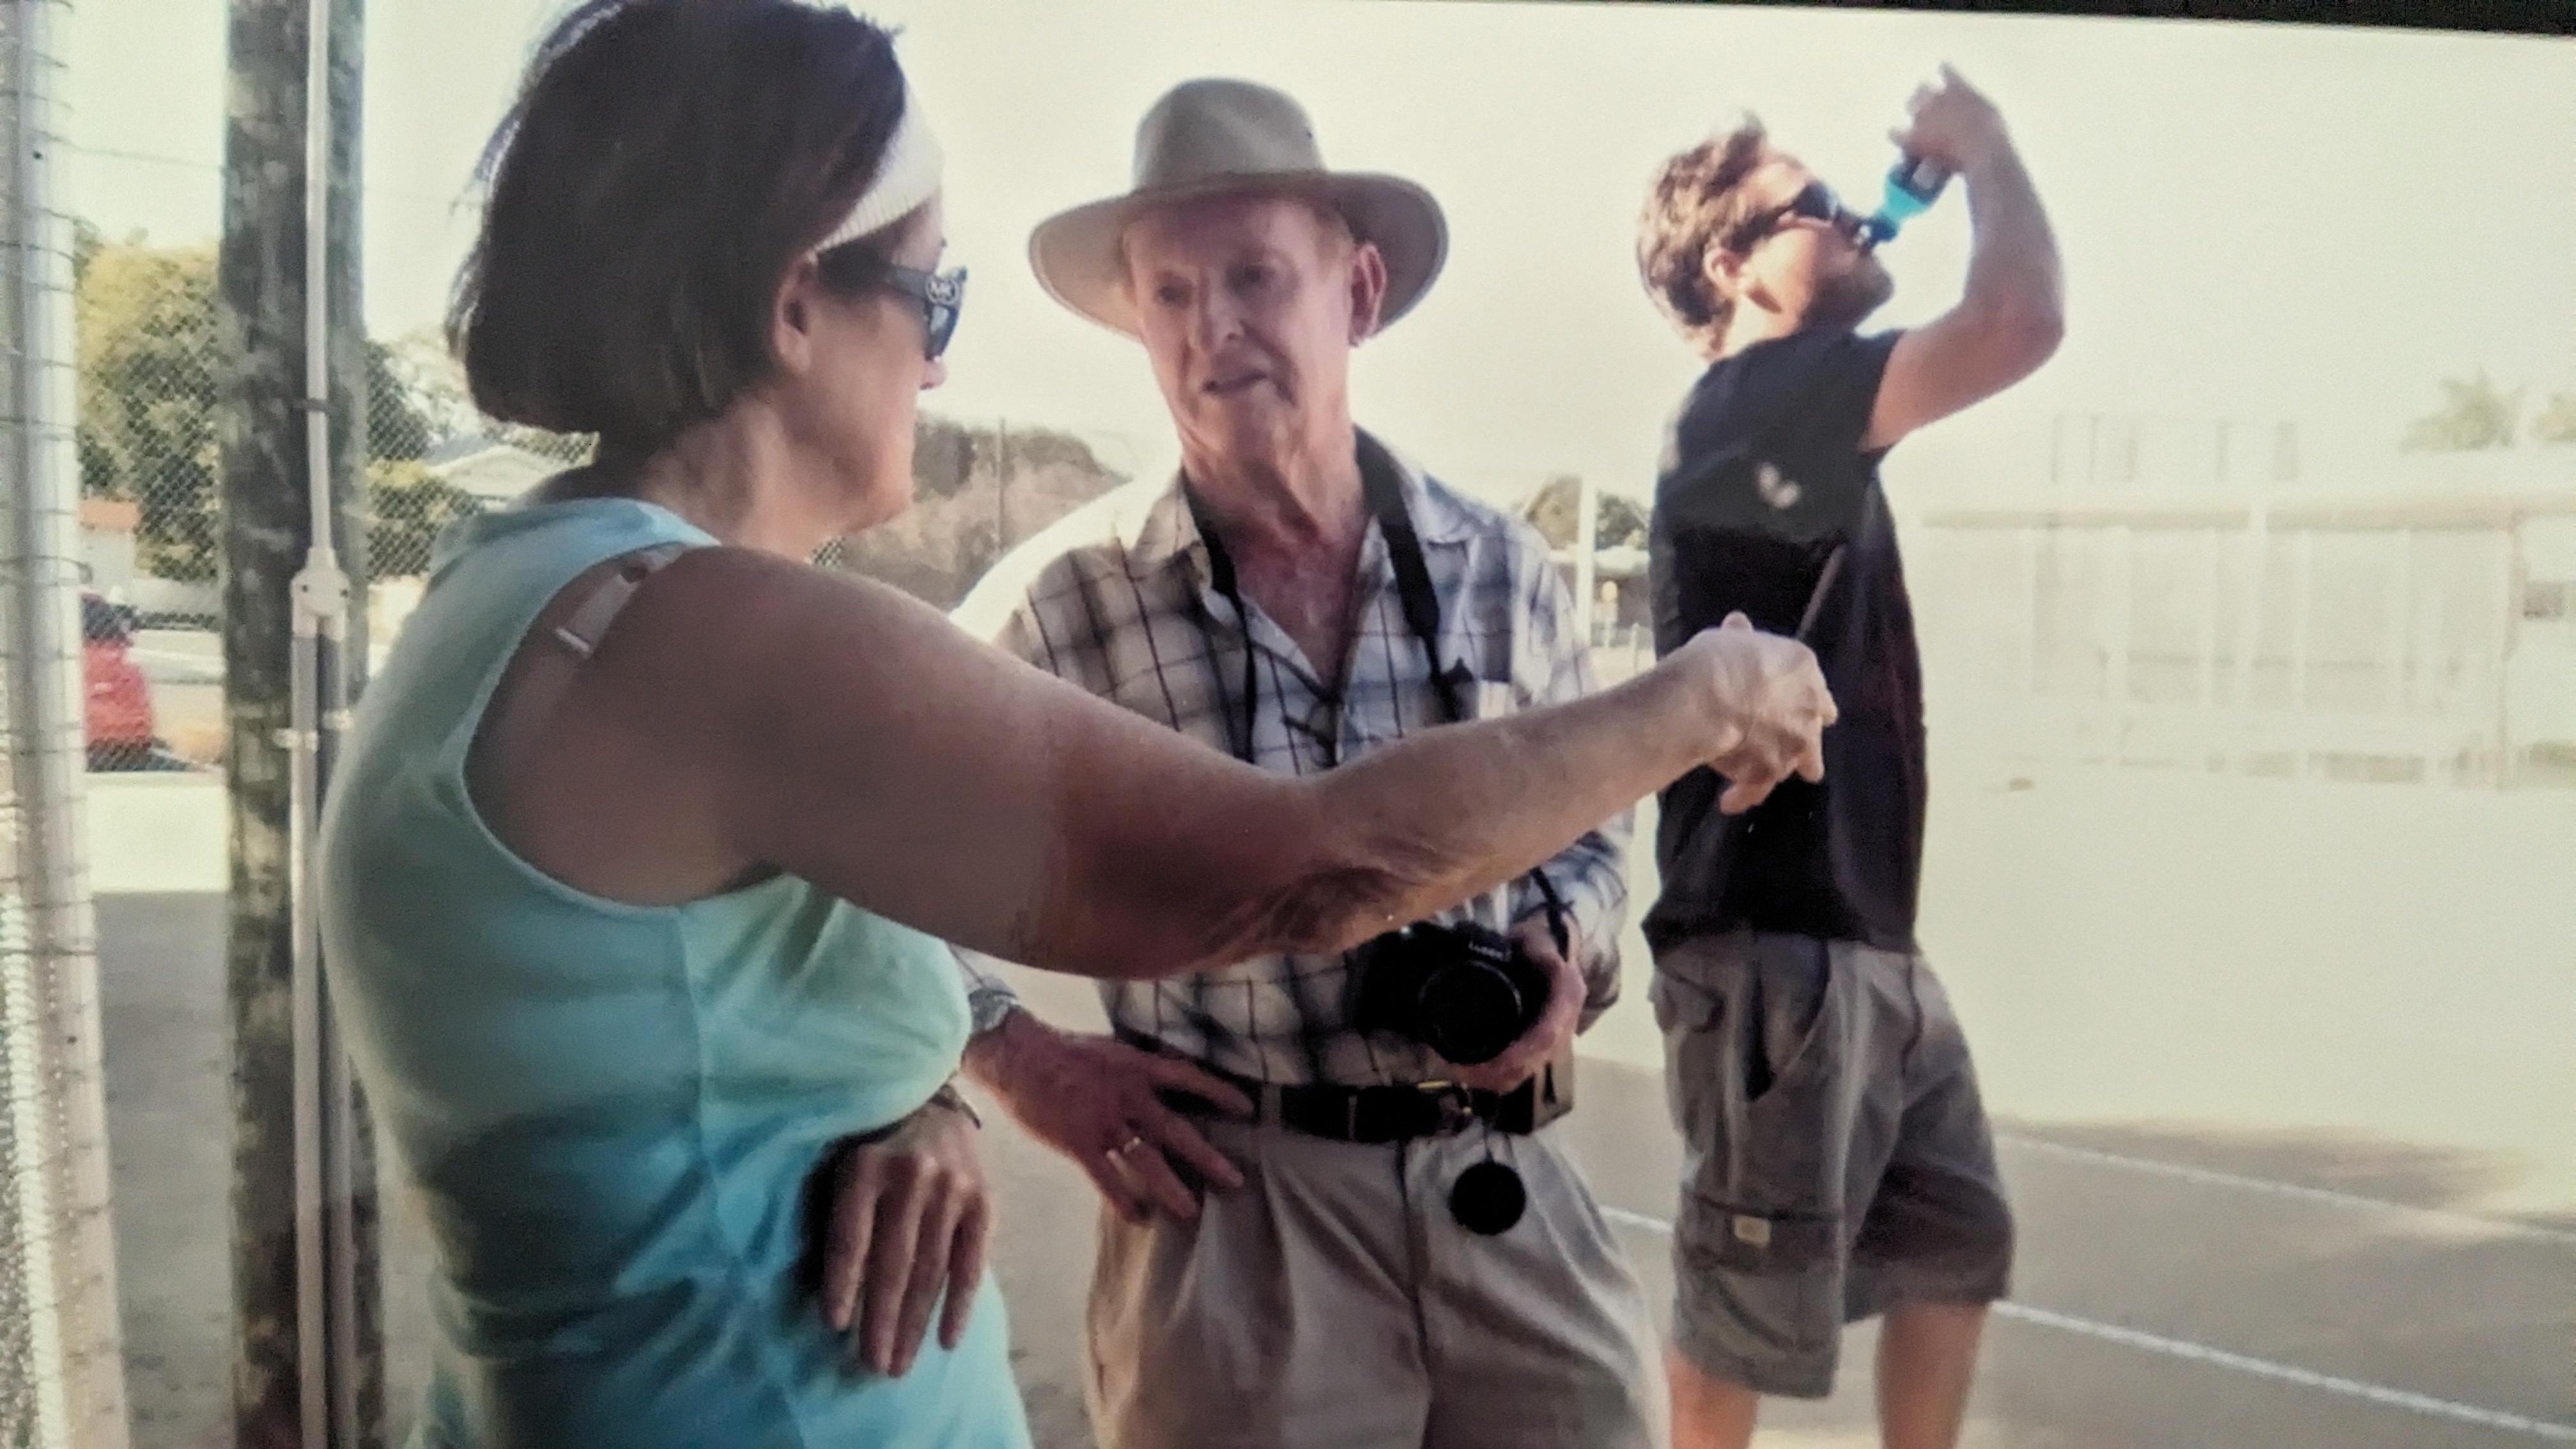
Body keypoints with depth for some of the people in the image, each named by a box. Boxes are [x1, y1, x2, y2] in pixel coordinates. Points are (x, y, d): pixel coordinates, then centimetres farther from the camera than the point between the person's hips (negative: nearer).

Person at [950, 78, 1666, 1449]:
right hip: (1230, 1207, -3)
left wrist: (1567, 951, -5)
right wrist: (1020, 1061, -5)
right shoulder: (1071, 605, -7)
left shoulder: (1505, 571, 1)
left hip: (1506, 1186, 3)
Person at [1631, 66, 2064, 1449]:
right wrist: (1983, 147, -9)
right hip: (1774, 951, -10)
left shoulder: (1797, 423, 15)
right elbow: (2016, 323, -24)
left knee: (1957, 1244, 21)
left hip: (1870, 941, 10)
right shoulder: (1752, 398, -16)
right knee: (1757, 1303, 5)